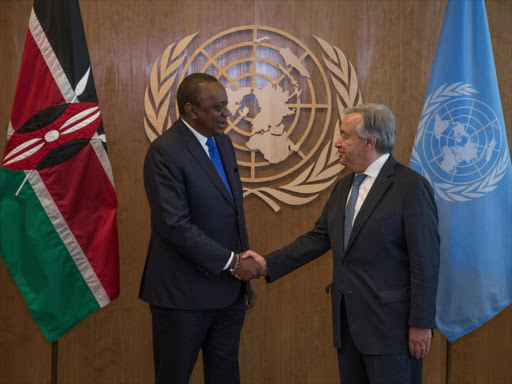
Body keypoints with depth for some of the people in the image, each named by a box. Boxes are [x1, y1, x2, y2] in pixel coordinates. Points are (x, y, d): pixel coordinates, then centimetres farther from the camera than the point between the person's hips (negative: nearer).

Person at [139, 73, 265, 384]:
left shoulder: (223, 143, 10)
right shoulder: (165, 152, -15)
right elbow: (175, 226, -21)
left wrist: (245, 273, 14)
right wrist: (232, 262, -18)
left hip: (229, 291, 7)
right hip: (185, 294, -7)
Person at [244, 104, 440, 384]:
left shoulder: (411, 186, -12)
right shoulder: (343, 187, 13)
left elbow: (425, 261, -14)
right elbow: (319, 237, 13)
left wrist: (421, 323, -15)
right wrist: (269, 264, 3)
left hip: (390, 323, -7)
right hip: (347, 321, 7)